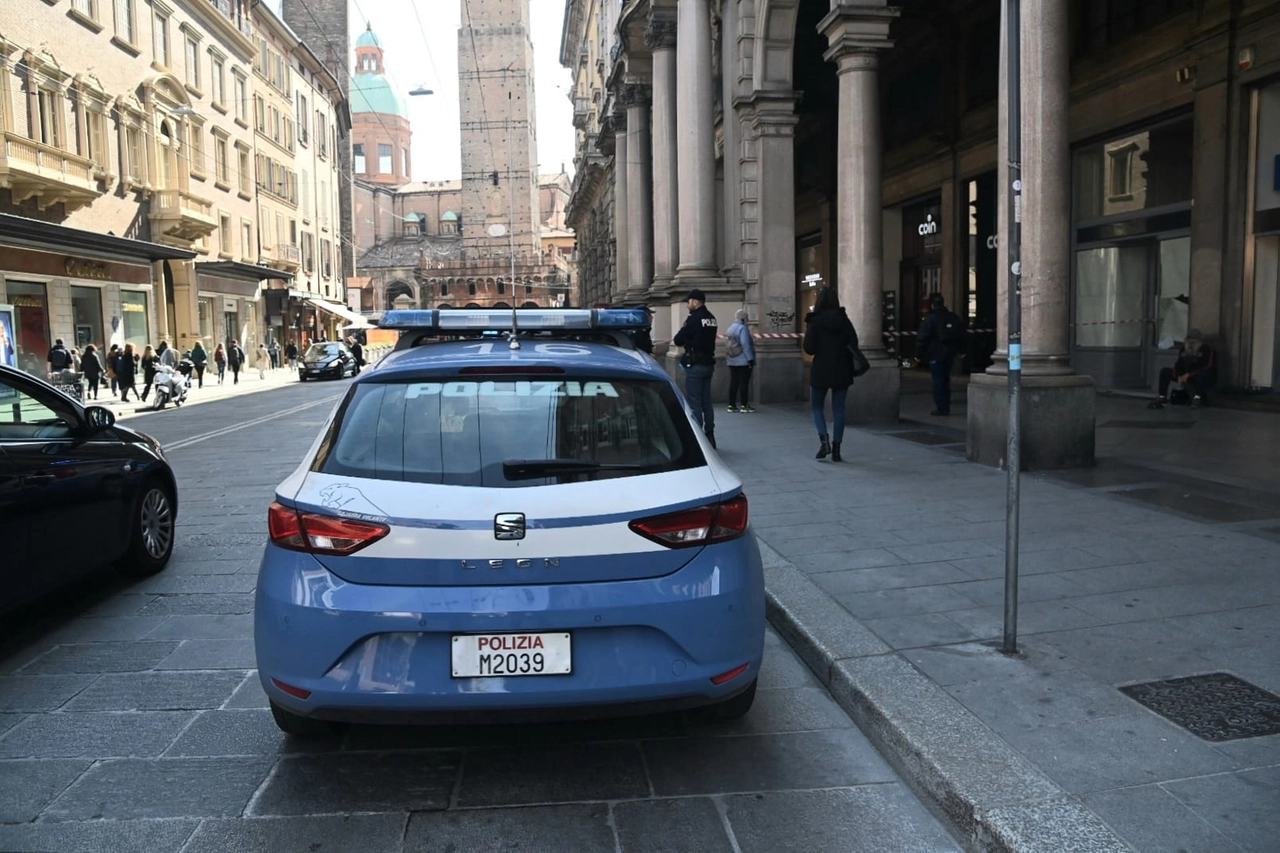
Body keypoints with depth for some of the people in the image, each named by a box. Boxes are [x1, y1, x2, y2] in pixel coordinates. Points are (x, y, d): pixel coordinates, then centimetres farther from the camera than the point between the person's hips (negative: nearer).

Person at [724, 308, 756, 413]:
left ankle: (732, 405, 9)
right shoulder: (742, 328, -13)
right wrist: (750, 359, -16)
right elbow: (745, 345, -18)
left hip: (731, 361, 8)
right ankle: (744, 405, -3)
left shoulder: (729, 329, 14)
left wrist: (727, 358, 20)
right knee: (744, 382, -4)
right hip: (743, 361, -8)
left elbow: (727, 346, 16)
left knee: (733, 382, 9)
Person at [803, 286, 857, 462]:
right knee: (838, 410, 7)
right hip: (842, 371, 2)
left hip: (821, 370, -2)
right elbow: (853, 344, -1)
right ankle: (836, 450, 5)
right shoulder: (844, 319, 1)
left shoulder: (814, 321, -7)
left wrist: (806, 332, 4)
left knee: (817, 406, 13)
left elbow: (809, 349, -11)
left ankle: (824, 440, -8)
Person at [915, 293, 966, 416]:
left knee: (938, 381, -2)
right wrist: (959, 350, 21)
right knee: (946, 380, 15)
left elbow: (921, 339, -12)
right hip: (950, 354, 6)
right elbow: (961, 337, 14)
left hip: (936, 355, -6)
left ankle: (941, 408, -4)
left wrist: (919, 354, -5)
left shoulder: (930, 319, -11)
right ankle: (946, 407, 18)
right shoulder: (954, 319, 7)